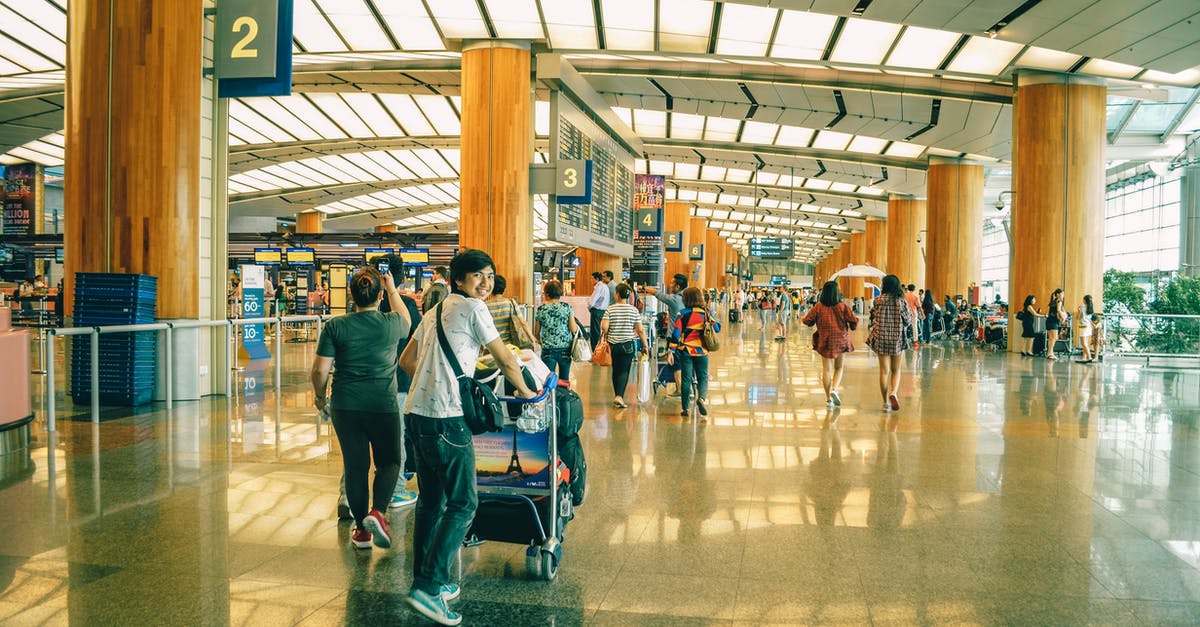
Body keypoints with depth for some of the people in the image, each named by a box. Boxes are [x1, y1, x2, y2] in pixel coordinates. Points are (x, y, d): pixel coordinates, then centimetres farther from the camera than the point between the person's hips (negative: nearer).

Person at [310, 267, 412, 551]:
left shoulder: (335, 327, -5)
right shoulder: (391, 323, -5)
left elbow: (320, 370, -5)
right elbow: (407, 320, 21)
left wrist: (319, 396, 13)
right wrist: (393, 290, 30)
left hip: (346, 406, 1)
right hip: (383, 404, -1)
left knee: (355, 466, 11)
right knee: (389, 461, 16)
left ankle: (362, 530, 19)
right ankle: (377, 511, -7)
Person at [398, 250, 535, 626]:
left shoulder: (436, 311, 20)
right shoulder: (473, 308, -5)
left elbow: (406, 361, 24)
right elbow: (505, 359, -1)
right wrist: (525, 392, 13)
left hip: (416, 413, 9)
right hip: (446, 419, -9)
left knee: (431, 501, 17)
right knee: (463, 504, -3)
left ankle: (426, 582, 25)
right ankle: (428, 586, -7)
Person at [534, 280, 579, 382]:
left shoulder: (541, 309, -1)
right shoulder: (567, 307, -3)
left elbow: (536, 333, 6)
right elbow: (573, 329, -6)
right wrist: (577, 327, 17)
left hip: (548, 350, -1)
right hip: (565, 349, 1)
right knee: (564, 380, 9)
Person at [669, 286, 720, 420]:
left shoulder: (682, 313, -8)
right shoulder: (706, 313, -2)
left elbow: (676, 332, -9)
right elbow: (717, 328, 4)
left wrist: (671, 351, -6)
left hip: (686, 351, -1)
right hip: (702, 352, 1)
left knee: (686, 379, 8)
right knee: (703, 377, 12)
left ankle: (685, 408, 14)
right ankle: (702, 397, -17)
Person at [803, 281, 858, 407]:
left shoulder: (818, 307, -5)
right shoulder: (842, 306, -8)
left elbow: (807, 321, -4)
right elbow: (854, 320, -9)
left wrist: (816, 322, 17)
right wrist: (852, 327, 13)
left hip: (824, 341, 1)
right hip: (840, 340, -1)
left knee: (826, 369, 6)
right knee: (838, 368, 16)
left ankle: (828, 398, 7)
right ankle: (834, 389, -6)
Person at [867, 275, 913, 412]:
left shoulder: (878, 300, -6)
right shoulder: (901, 301, -5)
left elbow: (873, 318, 3)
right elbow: (908, 321, 1)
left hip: (881, 338, 0)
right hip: (897, 339, 0)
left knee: (884, 370, 7)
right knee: (896, 370, 14)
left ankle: (886, 403, 9)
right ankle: (893, 393, -12)